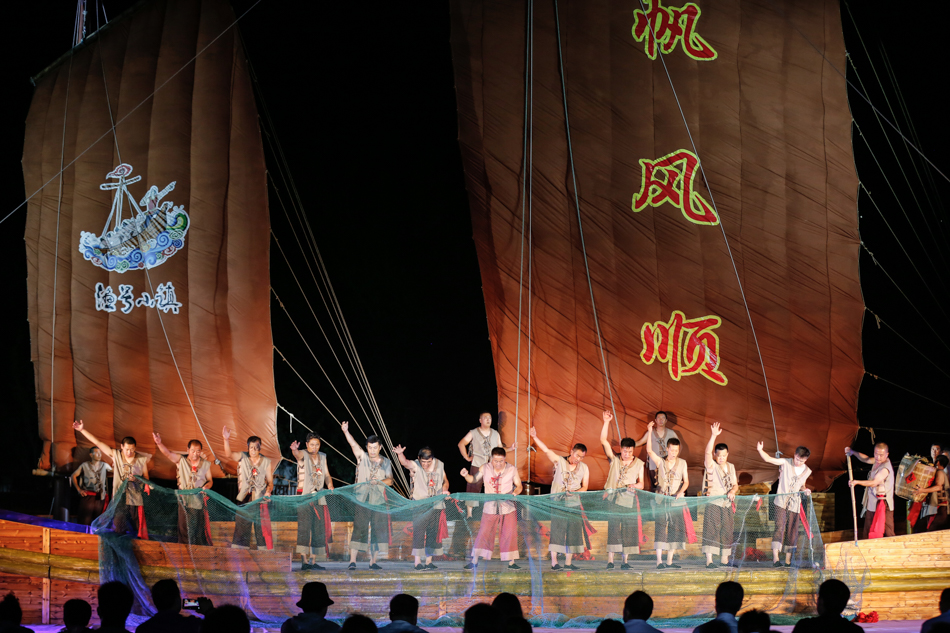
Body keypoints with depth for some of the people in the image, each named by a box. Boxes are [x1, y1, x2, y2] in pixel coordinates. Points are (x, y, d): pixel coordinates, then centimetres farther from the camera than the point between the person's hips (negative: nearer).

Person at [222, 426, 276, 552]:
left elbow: (270, 481, 5)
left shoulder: (266, 462, 4)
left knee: (263, 531, -4)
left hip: (260, 500, -1)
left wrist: (268, 491, -16)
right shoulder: (242, 457, 3)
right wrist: (226, 440, -32)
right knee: (241, 530, 2)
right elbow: (229, 453, -14)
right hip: (244, 501, 1)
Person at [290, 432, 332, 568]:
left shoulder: (323, 457, 14)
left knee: (318, 529, 5)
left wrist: (330, 485, -4)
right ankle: (304, 561, -18)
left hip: (319, 497, 6)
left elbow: (326, 475, 16)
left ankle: (313, 561, 11)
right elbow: (298, 455, -28)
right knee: (304, 527, -14)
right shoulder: (304, 454, -4)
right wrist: (294, 450, -51)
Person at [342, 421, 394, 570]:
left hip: (379, 500, 3)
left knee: (378, 530, 2)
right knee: (359, 528, -11)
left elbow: (390, 480, 5)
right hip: (362, 500, -3)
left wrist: (379, 481, -16)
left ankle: (373, 561, 9)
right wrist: (346, 432, -27)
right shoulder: (362, 457, 5)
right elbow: (354, 445, -11)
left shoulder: (386, 462, 11)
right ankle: (352, 561, -13)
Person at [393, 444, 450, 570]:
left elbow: (445, 481, 17)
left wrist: (444, 490, -4)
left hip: (436, 505, 4)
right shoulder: (415, 466, -9)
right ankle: (417, 562, -8)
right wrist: (400, 454, -52)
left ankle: (429, 561, 15)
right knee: (419, 532, -10)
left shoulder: (439, 465, 3)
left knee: (433, 533, 7)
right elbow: (405, 463, -31)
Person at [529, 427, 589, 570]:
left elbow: (585, 487, 10)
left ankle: (568, 562, 9)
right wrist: (535, 437, -21)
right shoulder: (559, 461, 1)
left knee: (573, 532, 3)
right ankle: (554, 562, -6)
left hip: (574, 504, 3)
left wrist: (576, 492, -11)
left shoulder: (584, 468, 9)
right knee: (556, 531, -7)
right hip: (558, 503, -3)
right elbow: (546, 450, -9)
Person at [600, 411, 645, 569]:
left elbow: (641, 483, 11)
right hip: (613, 498, -1)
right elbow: (603, 441, -1)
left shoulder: (638, 464, 11)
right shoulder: (614, 459, 7)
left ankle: (625, 561, 5)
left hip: (629, 499, 1)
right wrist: (606, 422, -7)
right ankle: (610, 560, -7)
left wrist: (635, 485, -12)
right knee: (612, 528, -6)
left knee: (629, 529, 0)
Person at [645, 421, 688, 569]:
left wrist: (681, 491, -12)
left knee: (676, 529, 2)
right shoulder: (660, 461, 2)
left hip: (677, 500, 2)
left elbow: (686, 481, 7)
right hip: (661, 499, -2)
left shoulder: (682, 463, 8)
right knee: (660, 528, -8)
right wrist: (649, 432, -23)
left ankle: (669, 561, 9)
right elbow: (649, 450, -13)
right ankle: (659, 561, -9)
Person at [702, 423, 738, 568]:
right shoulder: (711, 465, -5)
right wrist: (713, 436, -32)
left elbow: (735, 484, 15)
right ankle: (709, 561, -12)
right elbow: (707, 452, -23)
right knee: (711, 531, -10)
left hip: (727, 504, 6)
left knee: (727, 532, 10)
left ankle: (724, 559, 20)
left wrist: (732, 491, -8)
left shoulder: (731, 467, 13)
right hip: (713, 503, -6)